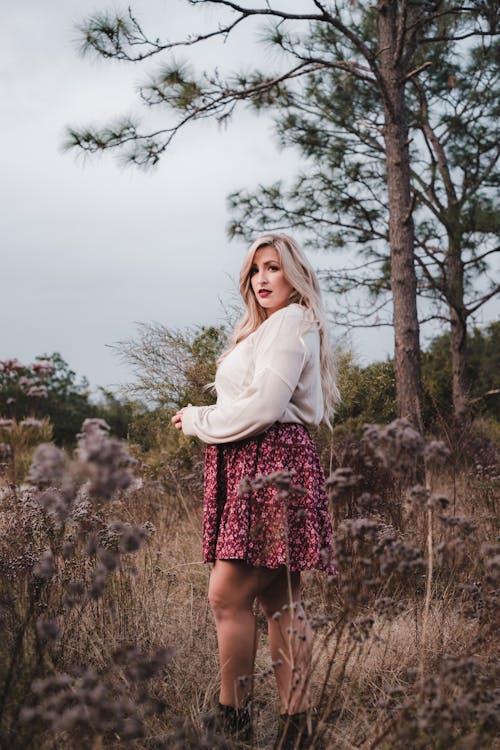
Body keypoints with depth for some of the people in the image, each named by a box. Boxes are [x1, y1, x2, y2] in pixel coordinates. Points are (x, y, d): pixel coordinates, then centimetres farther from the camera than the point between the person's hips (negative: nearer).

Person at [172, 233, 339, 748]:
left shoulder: (291, 322, -6)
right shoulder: (264, 329, 25)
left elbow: (263, 406, -15)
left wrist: (199, 421, -4)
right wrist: (205, 418, 6)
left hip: (272, 463, -10)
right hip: (252, 465, 10)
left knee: (227, 594, -12)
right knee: (278, 599, 7)